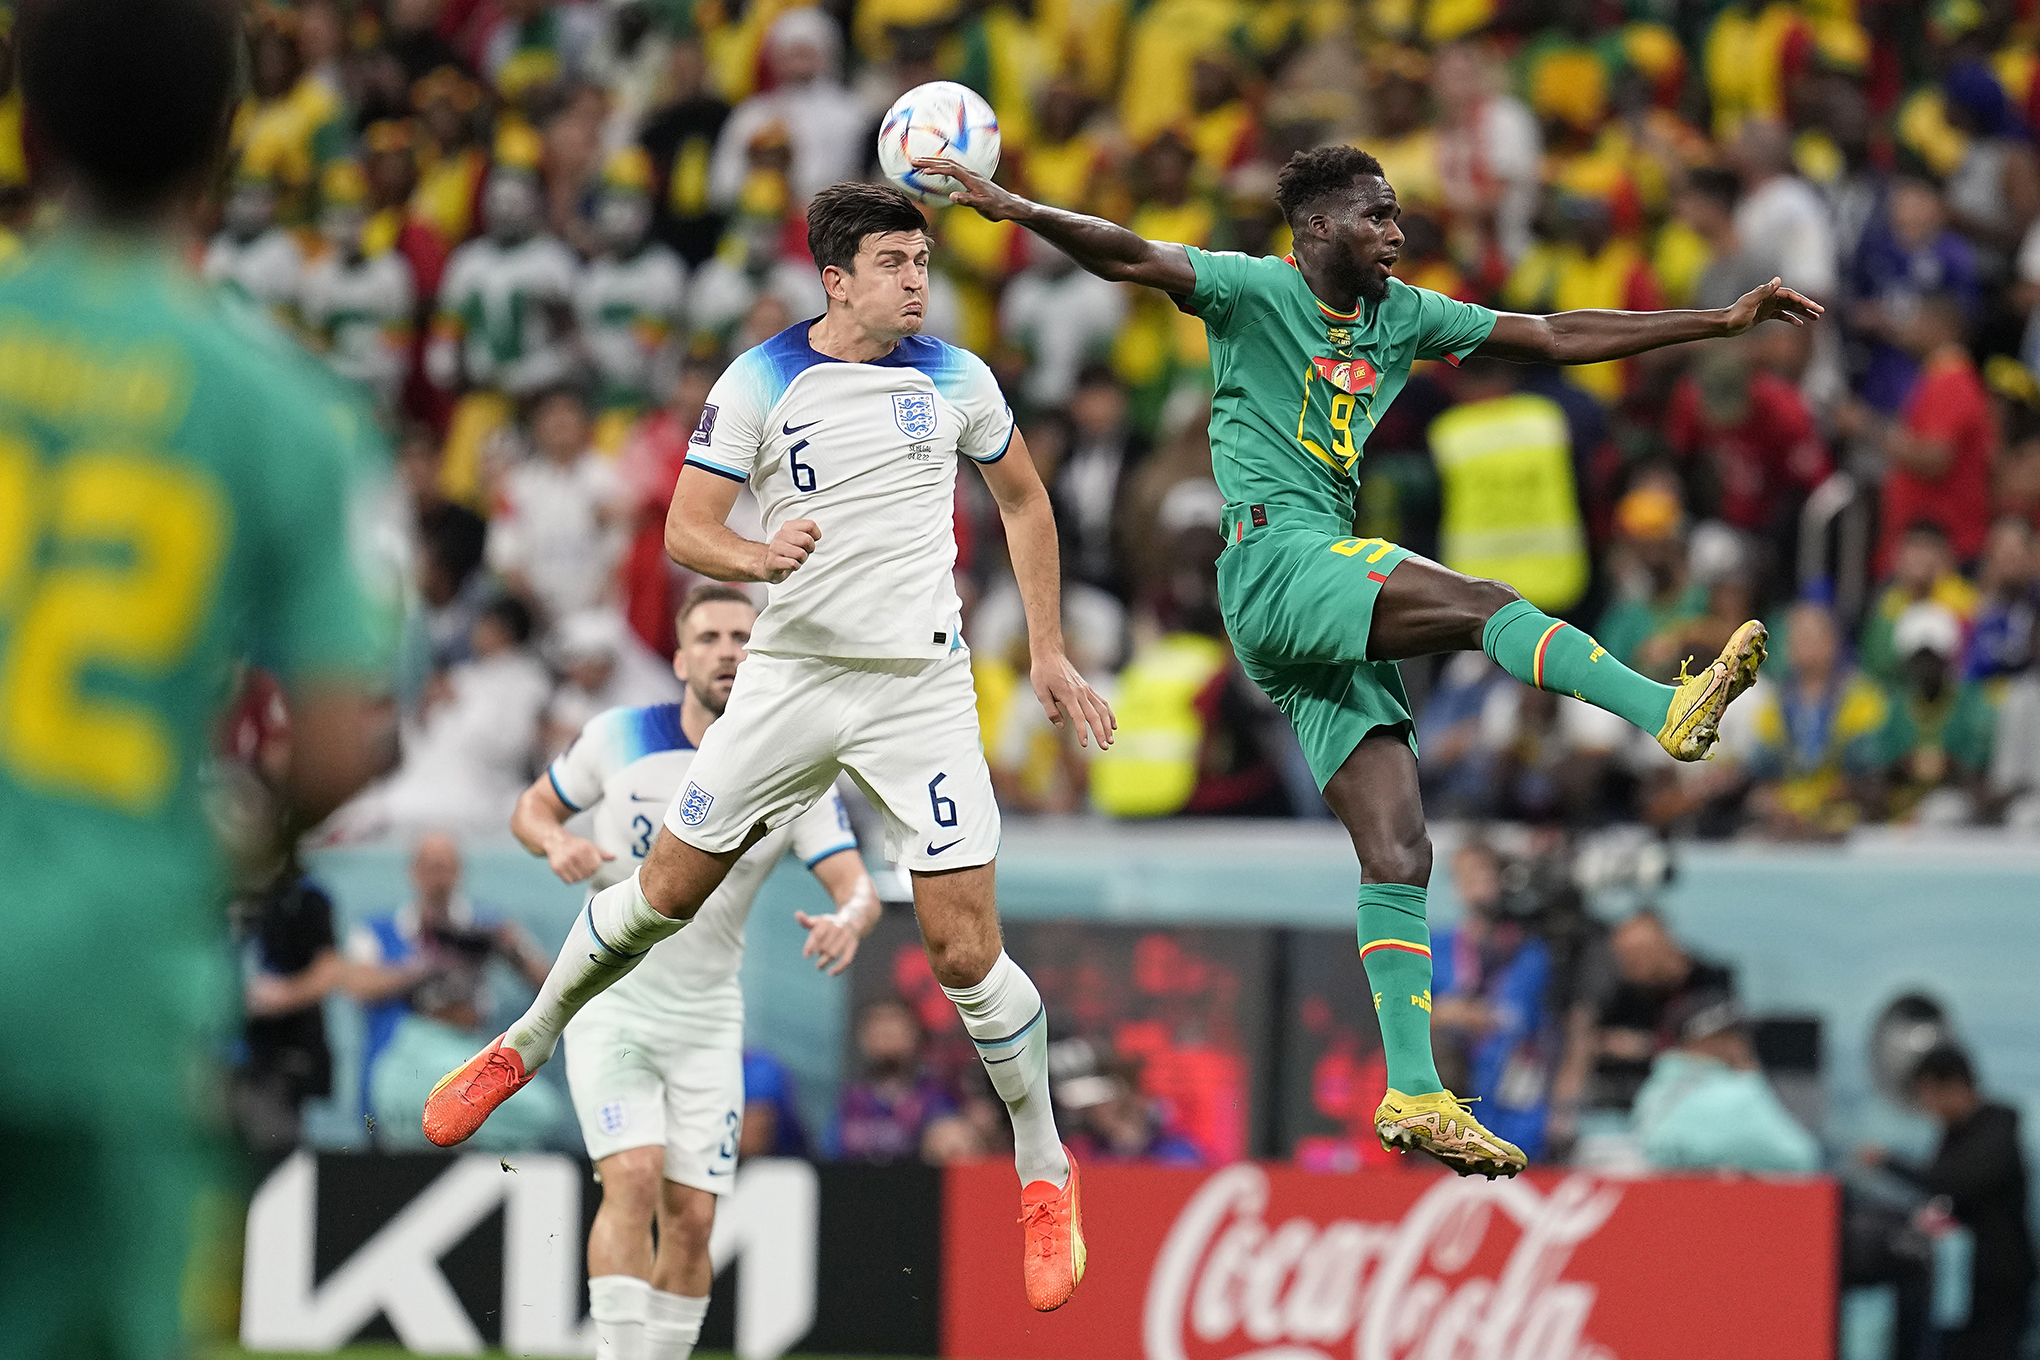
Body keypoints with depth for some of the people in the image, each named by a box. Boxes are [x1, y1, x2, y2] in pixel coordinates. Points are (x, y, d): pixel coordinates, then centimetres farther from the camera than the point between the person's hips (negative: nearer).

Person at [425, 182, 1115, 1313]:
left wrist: (1048, 653, 14)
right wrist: (757, 556, -28)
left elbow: (1023, 500, 17)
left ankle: (1044, 1177, 9)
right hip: (791, 671, 0)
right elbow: (685, 529, -6)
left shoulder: (955, 379, 2)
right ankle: (522, 1052, 30)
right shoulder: (760, 381, -4)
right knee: (664, 891, 6)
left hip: (921, 685, 0)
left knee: (965, 950, -7)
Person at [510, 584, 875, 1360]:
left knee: (691, 1216, -2)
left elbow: (856, 885, -14)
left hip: (706, 1019, 2)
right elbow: (531, 809, 9)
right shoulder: (618, 739, -6)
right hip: (610, 1002, -2)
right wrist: (557, 844, -15)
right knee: (633, 1179, -21)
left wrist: (849, 920, -39)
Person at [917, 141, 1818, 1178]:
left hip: (1333, 607, 7)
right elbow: (1128, 258, -14)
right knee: (1479, 602, -28)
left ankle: (1414, 1093, -4)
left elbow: (1555, 339, 22)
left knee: (1398, 855, -2)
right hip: (1274, 558, -7)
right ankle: (1669, 711, -39)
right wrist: (1016, 210, -31)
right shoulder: (1255, 292, -1)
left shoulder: (1401, 316, 18)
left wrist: (1720, 321, 20)